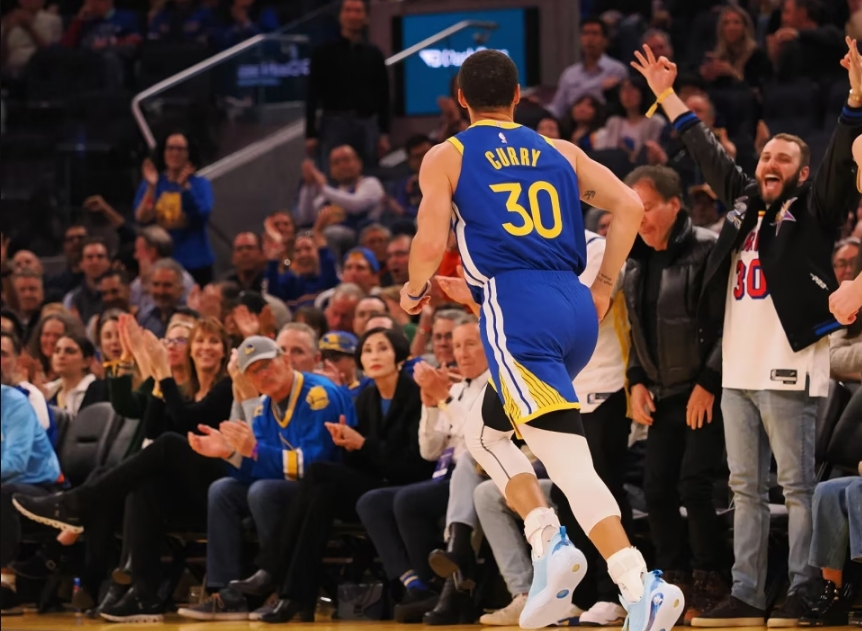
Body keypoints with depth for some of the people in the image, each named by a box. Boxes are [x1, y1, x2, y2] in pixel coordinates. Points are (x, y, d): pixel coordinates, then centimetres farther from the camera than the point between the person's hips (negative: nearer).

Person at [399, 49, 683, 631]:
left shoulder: (446, 158, 8)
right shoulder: (560, 153, 20)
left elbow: (430, 243, -4)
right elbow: (629, 205, 8)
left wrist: (416, 291, 16)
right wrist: (603, 289, 14)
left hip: (516, 310, -6)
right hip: (577, 310, 6)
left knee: (569, 458, -13)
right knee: (485, 433, 22)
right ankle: (548, 540, 2)